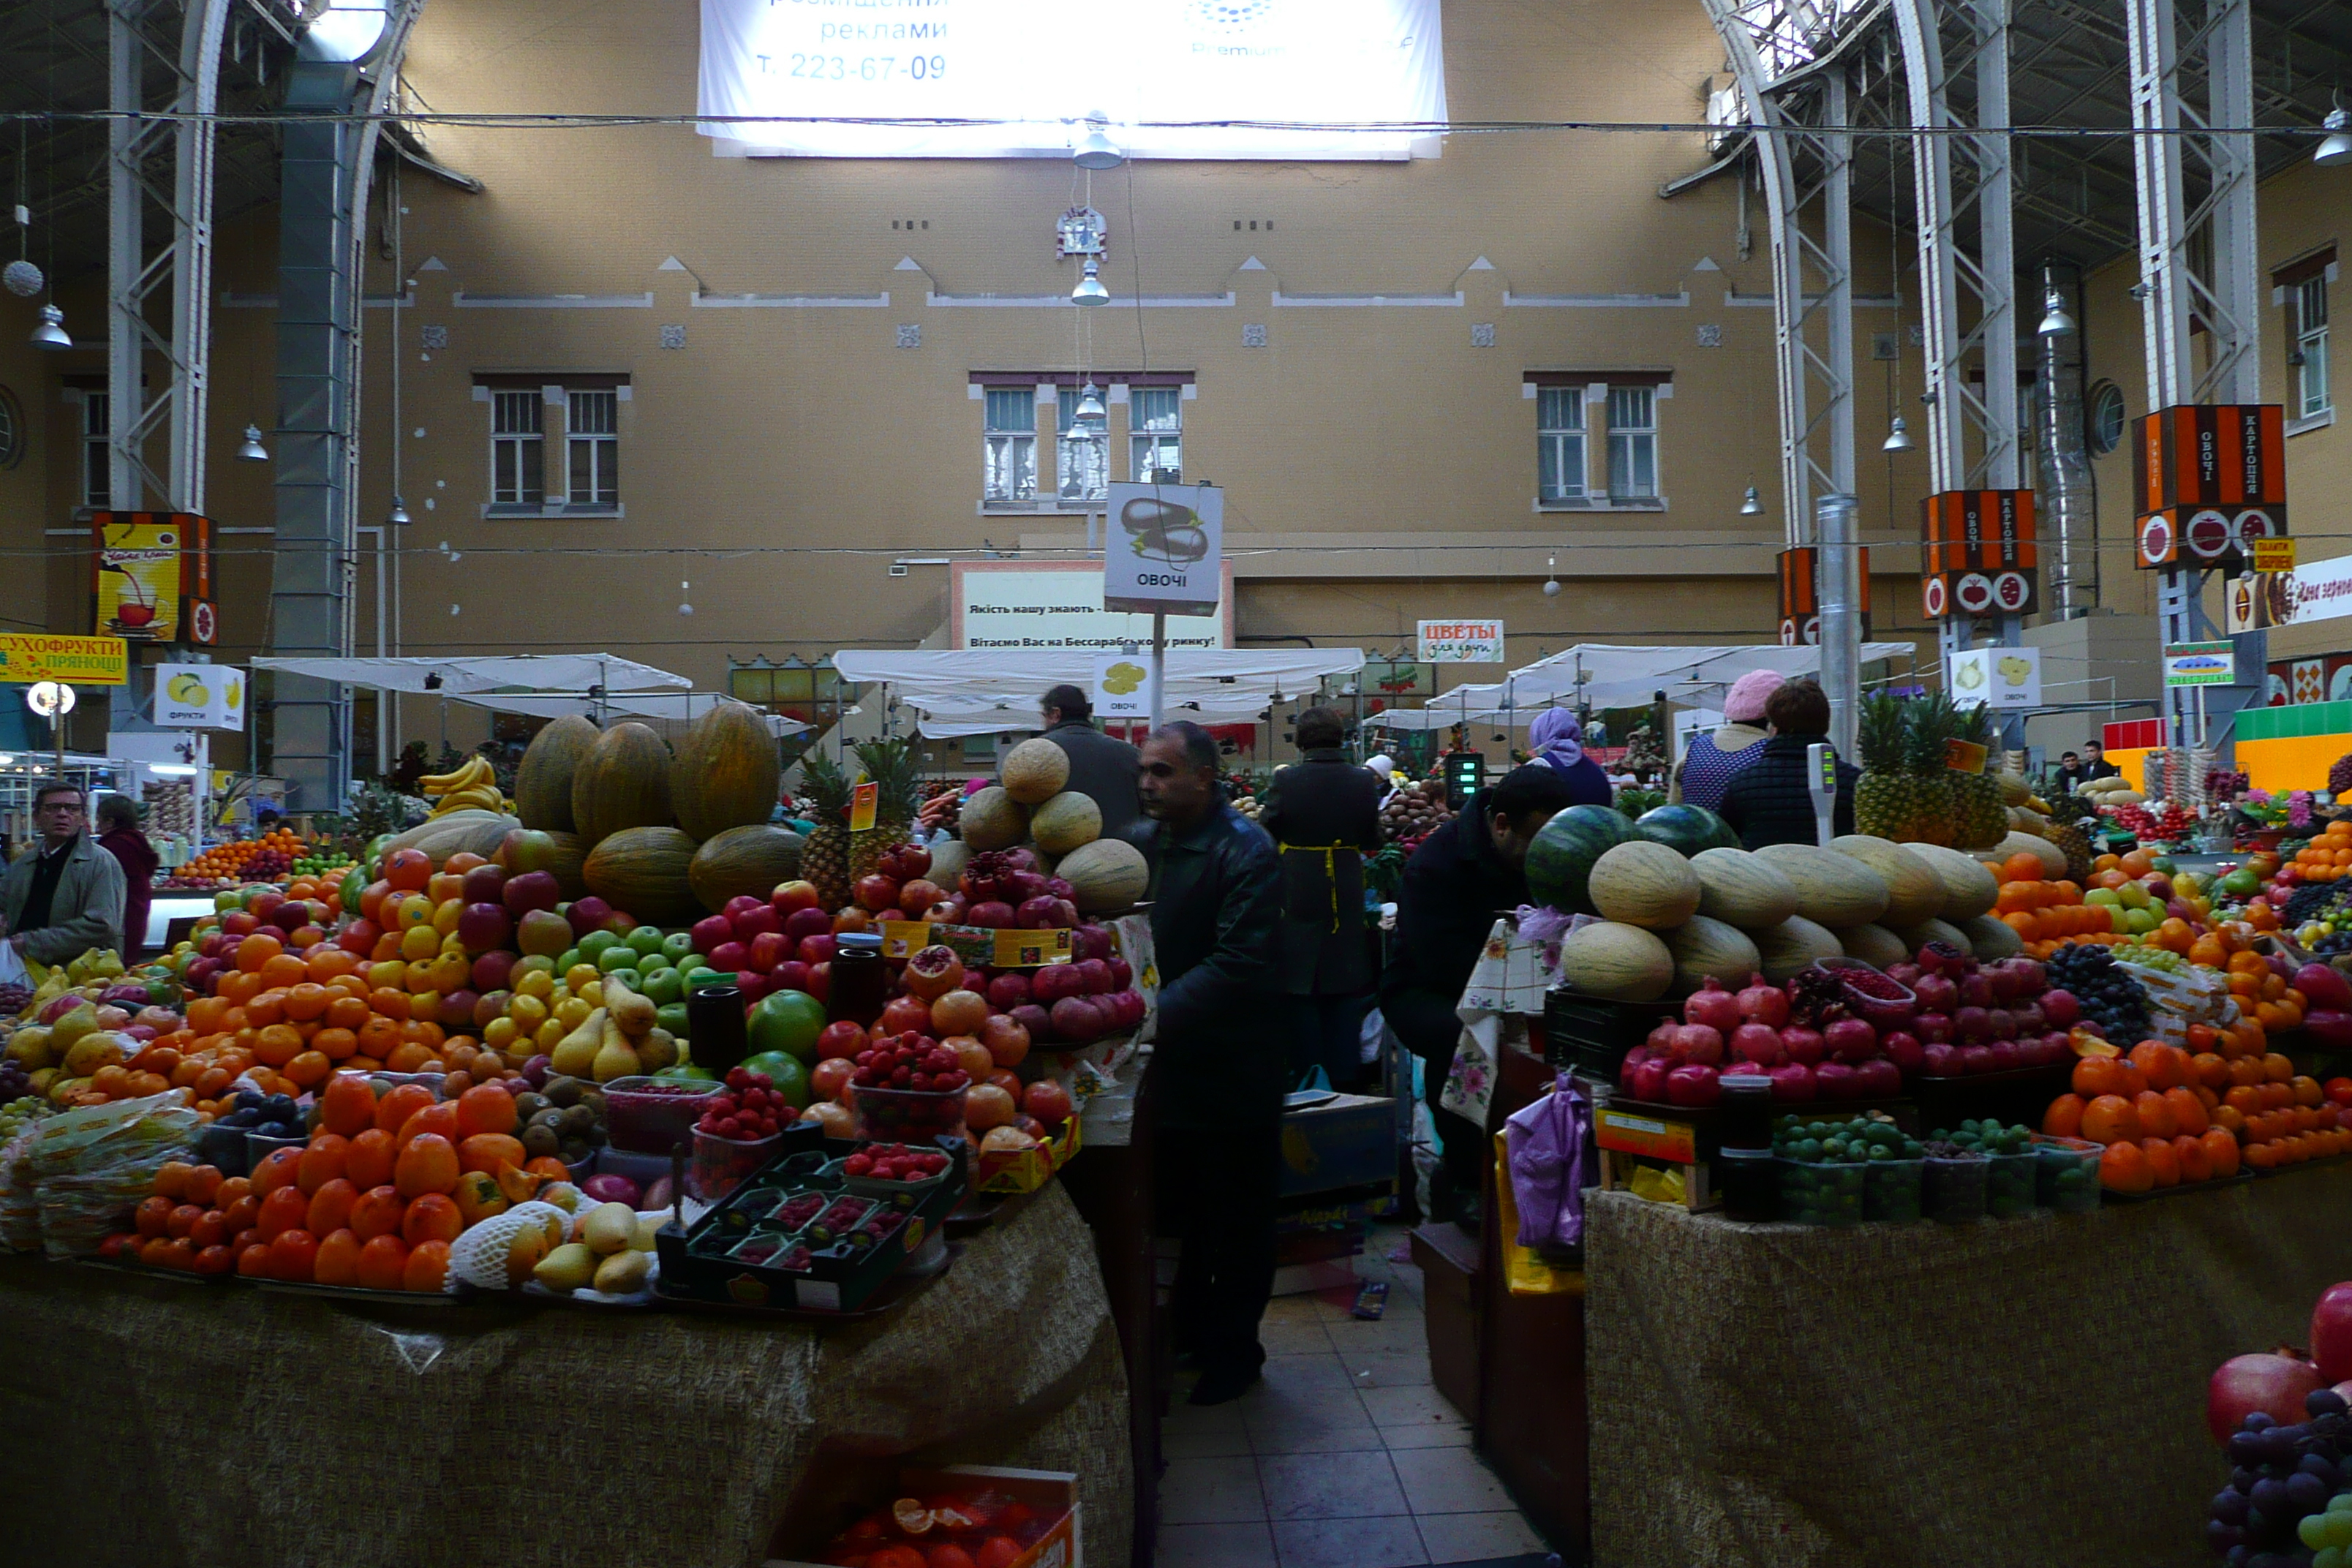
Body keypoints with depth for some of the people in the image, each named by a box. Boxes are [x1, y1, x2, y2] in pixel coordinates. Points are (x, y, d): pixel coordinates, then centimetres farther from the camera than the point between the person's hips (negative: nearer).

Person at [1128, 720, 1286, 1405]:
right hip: (1167, 1062, 6)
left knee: (1238, 1217, 10)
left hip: (1232, 1069, -6)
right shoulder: (1140, 840, 3)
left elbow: (1240, 963, -26)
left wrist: (1154, 1013, -31)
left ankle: (1234, 1348, 26)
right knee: (1182, 1205, 21)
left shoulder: (1246, 851, -18)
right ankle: (1190, 1325, 38)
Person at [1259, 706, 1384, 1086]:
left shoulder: (1287, 780, -13)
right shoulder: (1363, 781, -5)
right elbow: (1373, 840, 4)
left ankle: (1306, 1077, 11)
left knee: (1301, 989, 7)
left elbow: (1266, 834, -5)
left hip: (1298, 895, -2)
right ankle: (1343, 1074, 16)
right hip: (1347, 897, 3)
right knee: (1344, 992, 13)